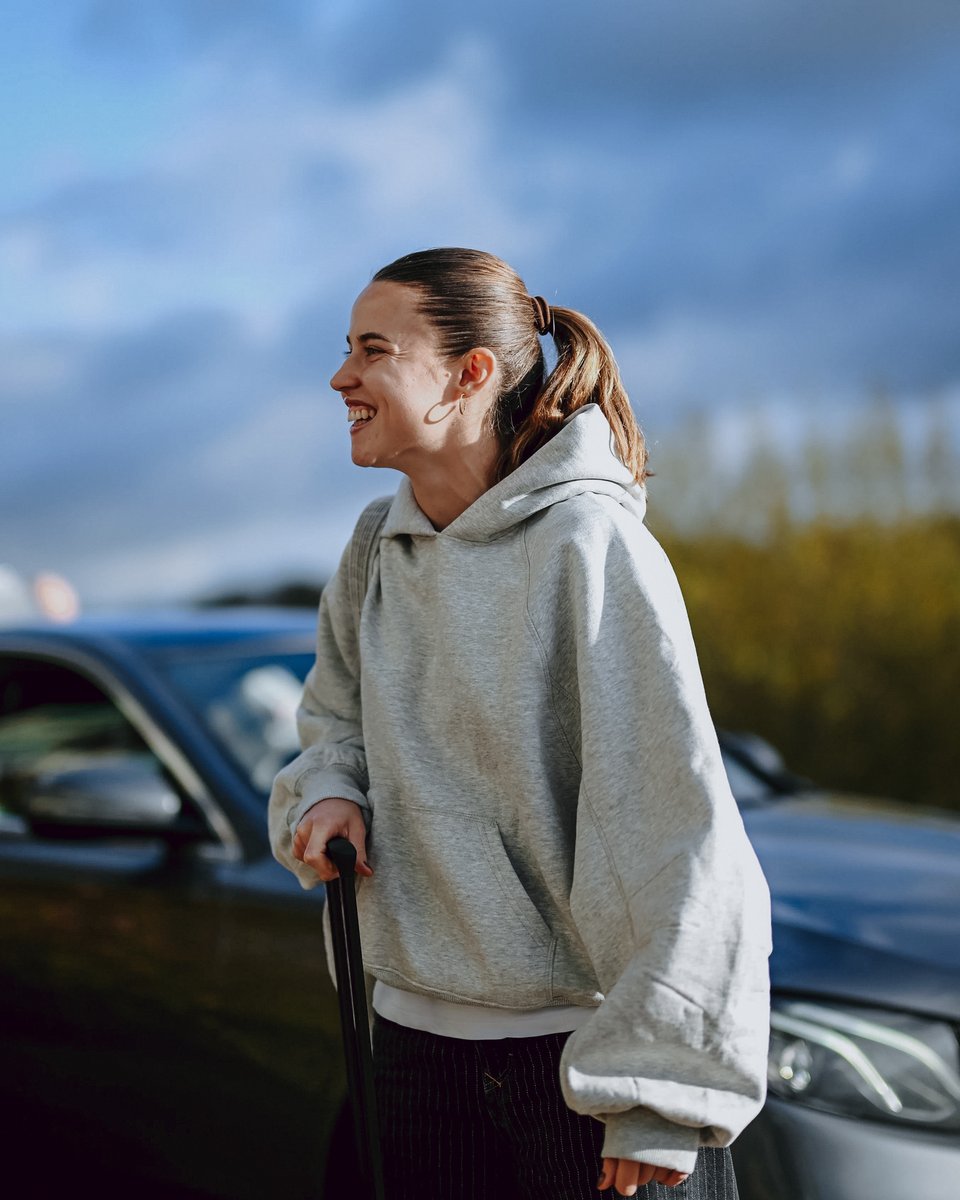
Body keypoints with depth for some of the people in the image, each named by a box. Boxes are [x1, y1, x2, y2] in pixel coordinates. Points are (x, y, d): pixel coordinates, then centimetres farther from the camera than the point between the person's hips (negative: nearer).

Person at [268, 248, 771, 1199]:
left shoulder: (587, 544, -16)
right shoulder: (379, 550, 5)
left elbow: (677, 822, -19)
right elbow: (336, 719, 23)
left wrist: (657, 1093, -20)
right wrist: (325, 797, -2)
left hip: (587, 1038, -6)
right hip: (419, 1030, 6)